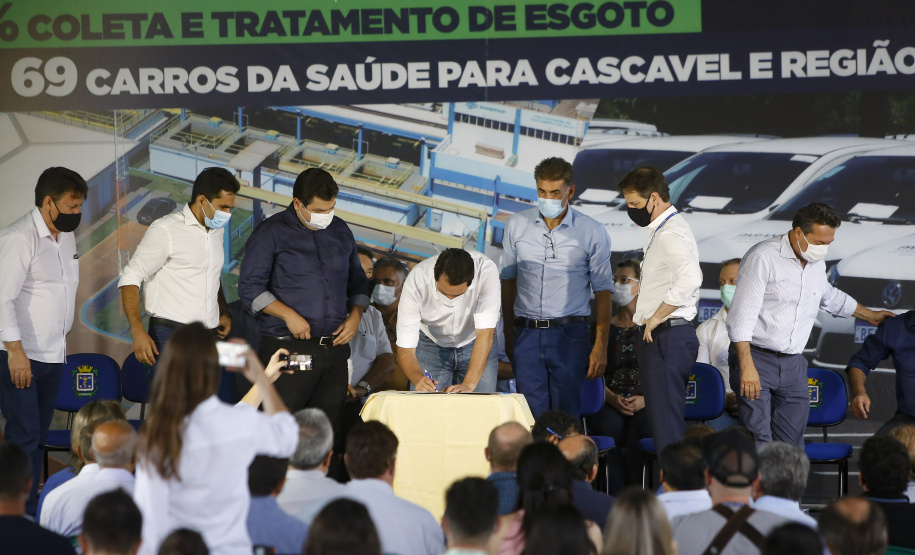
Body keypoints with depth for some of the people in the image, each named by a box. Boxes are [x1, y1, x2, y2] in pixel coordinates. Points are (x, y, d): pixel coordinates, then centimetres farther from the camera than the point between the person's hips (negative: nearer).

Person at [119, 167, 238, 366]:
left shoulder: (217, 231, 15)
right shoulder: (165, 230, -7)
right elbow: (130, 279, -10)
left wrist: (225, 312, 16)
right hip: (171, 335, -6)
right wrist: (138, 332, -20)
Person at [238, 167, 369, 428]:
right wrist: (289, 315, -15)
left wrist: (355, 315, 5)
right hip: (288, 347, -5)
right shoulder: (271, 233, -1)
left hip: (335, 346, 5)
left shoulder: (341, 231, 16)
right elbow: (250, 287, -5)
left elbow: (357, 281, 24)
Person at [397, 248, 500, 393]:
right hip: (431, 345, 0)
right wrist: (419, 380, -47)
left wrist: (469, 384, -42)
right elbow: (405, 349, -28)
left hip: (474, 343, 0)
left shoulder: (486, 271, -33)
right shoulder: (416, 283, -31)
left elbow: (485, 333, -33)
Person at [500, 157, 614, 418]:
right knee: (531, 416, -1)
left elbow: (603, 291, 2)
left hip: (570, 335, -2)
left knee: (566, 414, 0)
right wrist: (508, 334, 9)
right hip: (527, 335, 2)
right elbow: (508, 280, 13)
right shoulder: (517, 225, 6)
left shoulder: (592, 233, 0)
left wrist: (601, 346, -4)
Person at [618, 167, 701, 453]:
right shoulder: (663, 230, 17)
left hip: (667, 339, -11)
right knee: (666, 422, 12)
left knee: (667, 427, -12)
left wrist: (655, 317, -24)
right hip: (658, 338, 11)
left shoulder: (670, 234, -16)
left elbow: (690, 278, -34)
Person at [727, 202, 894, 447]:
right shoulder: (763, 257, -11)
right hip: (756, 359, -6)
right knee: (758, 444, -16)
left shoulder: (817, 264, 13)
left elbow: (830, 297, 36)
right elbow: (742, 316, -15)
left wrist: (871, 315, 47)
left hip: (793, 363, 7)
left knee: (791, 446, -2)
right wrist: (747, 367, -22)